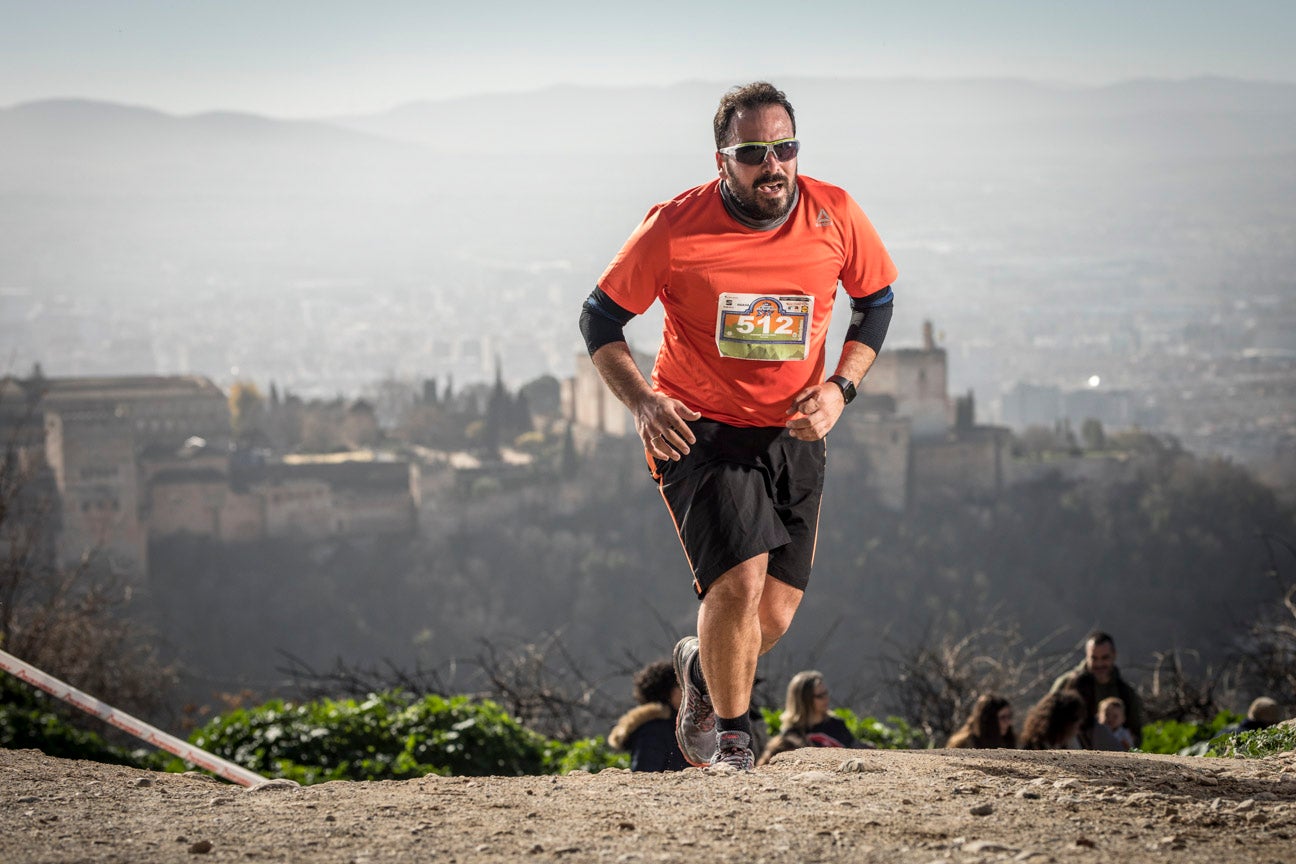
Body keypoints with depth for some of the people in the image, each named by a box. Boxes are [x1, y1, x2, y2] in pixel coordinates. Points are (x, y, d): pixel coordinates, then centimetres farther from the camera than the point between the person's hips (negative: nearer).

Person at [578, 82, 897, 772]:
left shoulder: (834, 217, -8)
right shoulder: (675, 228, -15)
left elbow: (876, 302, 9)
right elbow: (599, 319, -3)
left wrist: (839, 387, -6)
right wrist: (642, 403, -17)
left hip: (794, 433, 3)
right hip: (699, 429, -3)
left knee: (773, 617, 3)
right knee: (739, 580, -22)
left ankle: (700, 667, 38)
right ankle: (731, 731, 2)